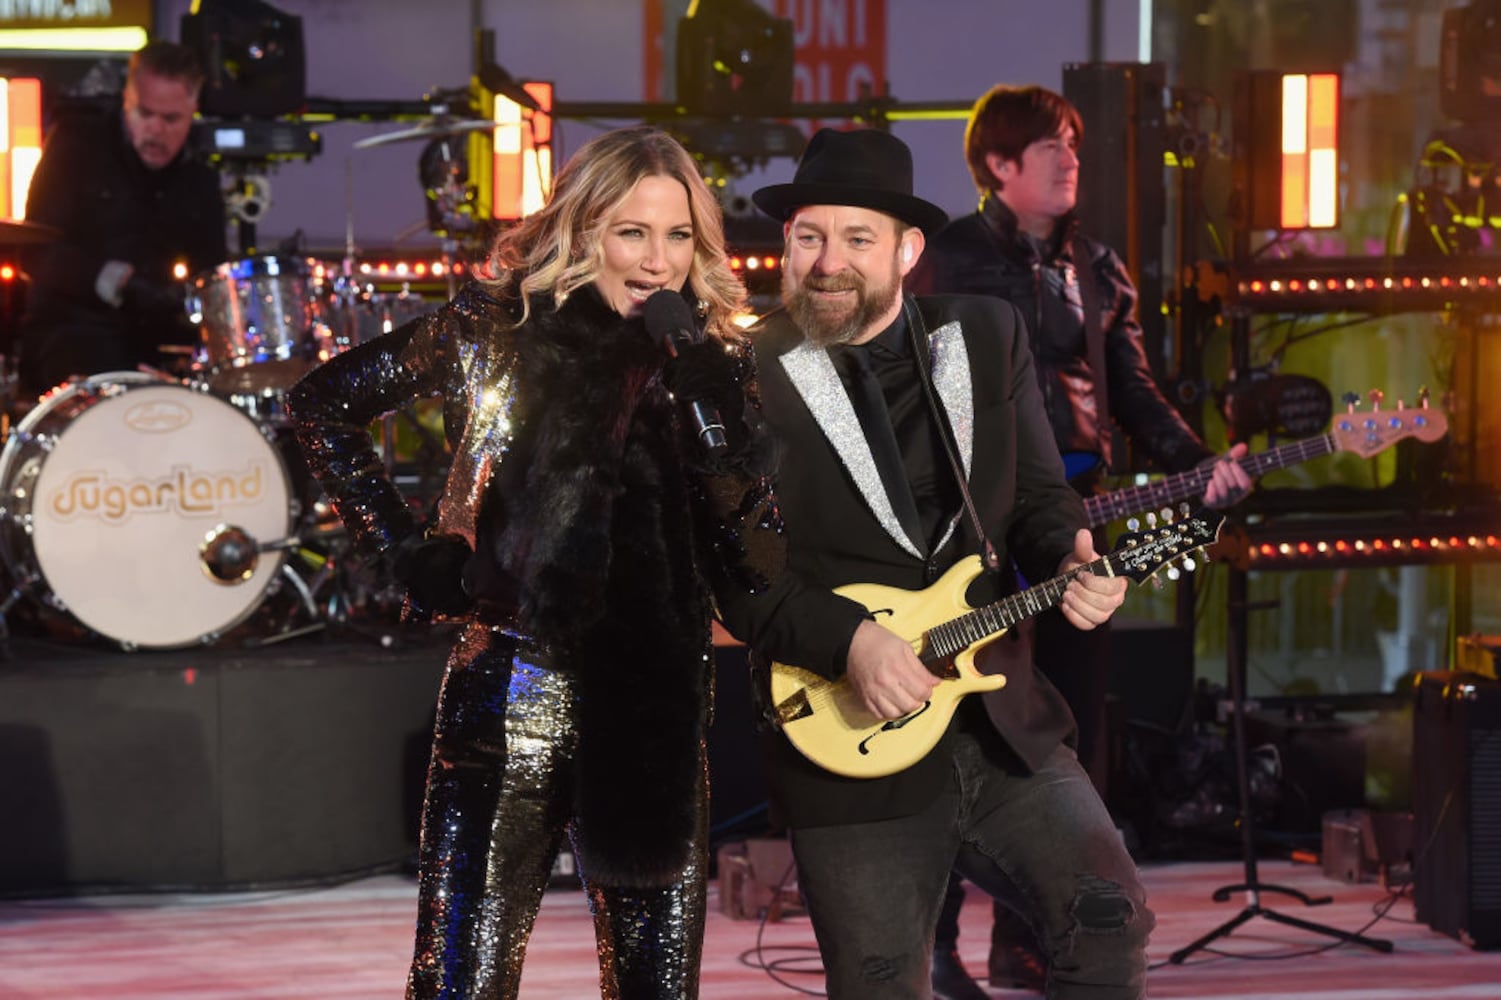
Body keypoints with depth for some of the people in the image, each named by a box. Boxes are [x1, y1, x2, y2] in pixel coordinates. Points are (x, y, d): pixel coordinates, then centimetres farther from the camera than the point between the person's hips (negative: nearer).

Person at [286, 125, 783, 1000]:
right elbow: (322, 404, 5)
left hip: (660, 723, 3)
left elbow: (751, 573, 2)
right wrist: (406, 550, -2)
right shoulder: (499, 331, -2)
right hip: (514, 695, -3)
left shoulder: (703, 370, 6)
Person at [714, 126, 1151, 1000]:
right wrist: (846, 641, -22)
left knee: (1111, 916, -7)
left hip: (1004, 723, 3)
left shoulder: (990, 337, 6)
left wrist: (1071, 559, -11)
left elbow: (1040, 497, 11)